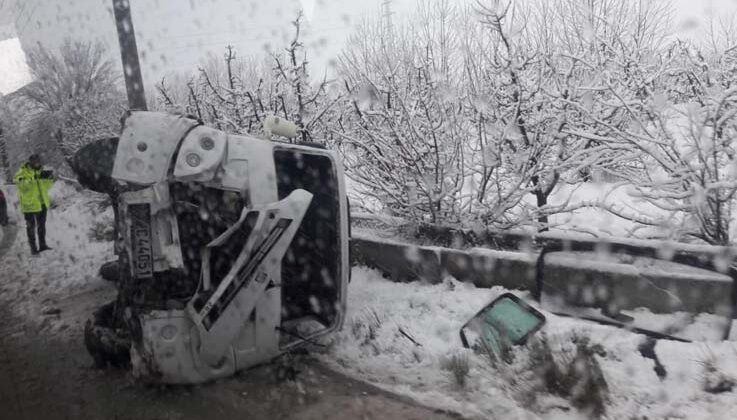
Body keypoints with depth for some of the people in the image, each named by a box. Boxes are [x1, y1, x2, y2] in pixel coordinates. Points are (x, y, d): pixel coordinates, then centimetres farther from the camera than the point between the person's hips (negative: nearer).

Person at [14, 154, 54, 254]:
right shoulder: (22, 173, -14)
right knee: (31, 226, 7)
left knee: (42, 225, 16)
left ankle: (42, 245, 29)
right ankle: (33, 247, 18)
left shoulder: (40, 171, 4)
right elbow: (22, 185, -31)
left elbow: (47, 186, 8)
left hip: (42, 204, 6)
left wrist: (50, 179, -12)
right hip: (29, 204, -6)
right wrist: (35, 178, -42)